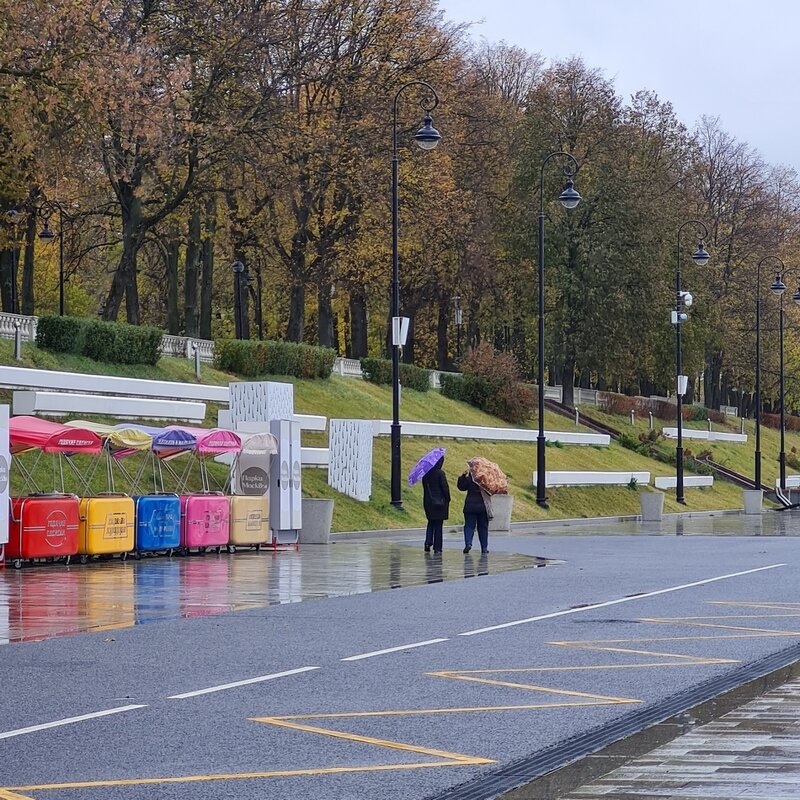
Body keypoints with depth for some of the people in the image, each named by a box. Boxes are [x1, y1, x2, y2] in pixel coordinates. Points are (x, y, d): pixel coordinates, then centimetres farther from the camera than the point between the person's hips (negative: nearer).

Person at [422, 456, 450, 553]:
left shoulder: (426, 473, 2)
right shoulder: (440, 473, -15)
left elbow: (424, 486, 9)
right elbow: (445, 487, -13)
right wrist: (447, 499, -1)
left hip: (428, 501, 5)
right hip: (440, 501, -5)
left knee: (431, 523, 19)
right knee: (438, 524, 3)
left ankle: (428, 542, 2)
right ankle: (437, 547, 4)